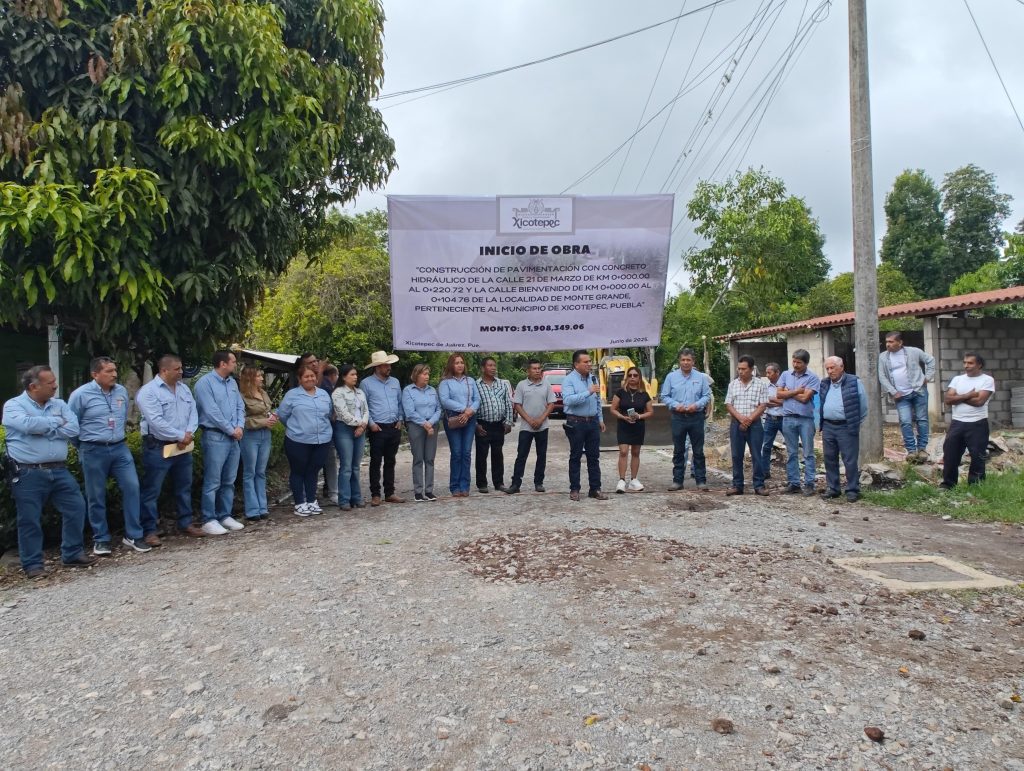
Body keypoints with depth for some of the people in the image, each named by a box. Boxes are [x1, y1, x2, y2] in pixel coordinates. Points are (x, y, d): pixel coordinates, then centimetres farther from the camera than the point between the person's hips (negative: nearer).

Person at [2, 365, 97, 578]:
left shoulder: (59, 405, 9)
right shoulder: (13, 405, -4)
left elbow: (73, 429, -5)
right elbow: (27, 424, -24)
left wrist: (43, 430, -13)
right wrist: (56, 422, -9)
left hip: (59, 471, 5)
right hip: (28, 474, -4)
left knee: (76, 508, 5)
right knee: (30, 520, 3)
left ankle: (73, 554, 19)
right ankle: (33, 564, 17)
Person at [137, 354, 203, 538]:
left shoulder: (184, 388, 10)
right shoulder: (148, 391, -13)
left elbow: (193, 412, 6)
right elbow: (156, 422, -22)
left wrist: (188, 434, -11)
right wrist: (180, 436, -16)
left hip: (182, 448, 7)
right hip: (158, 448, -7)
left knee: (184, 487, 15)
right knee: (152, 491, 2)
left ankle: (185, 524, 27)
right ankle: (149, 530, 10)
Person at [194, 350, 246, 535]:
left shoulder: (232, 382, 13)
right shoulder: (205, 382, -11)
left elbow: (240, 406, 13)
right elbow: (212, 412, -16)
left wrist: (240, 426, -5)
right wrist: (231, 430, -11)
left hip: (234, 438, 8)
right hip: (215, 437, -8)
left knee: (229, 481, 12)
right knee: (212, 482, -4)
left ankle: (225, 515, 21)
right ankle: (209, 520, 3)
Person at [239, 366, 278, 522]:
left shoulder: (264, 393, 11)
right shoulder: (242, 396, -11)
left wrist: (273, 417, 2)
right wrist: (263, 422, -16)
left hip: (265, 435, 7)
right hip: (250, 436, -7)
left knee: (261, 473, 11)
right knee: (249, 473, 1)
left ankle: (263, 508, 17)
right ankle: (252, 511, 5)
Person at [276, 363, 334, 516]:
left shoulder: (324, 394, 11)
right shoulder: (292, 395, -3)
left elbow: (330, 413, 19)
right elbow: (282, 415, 1)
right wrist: (295, 427, 11)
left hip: (321, 440, 4)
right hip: (298, 441, -4)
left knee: (313, 471, 12)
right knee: (298, 472, 5)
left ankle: (312, 501, 22)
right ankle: (299, 503, 13)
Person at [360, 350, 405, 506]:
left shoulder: (395, 382, 11)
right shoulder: (366, 383, -5)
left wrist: (400, 419, 6)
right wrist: (371, 423, -11)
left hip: (394, 428, 5)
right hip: (378, 429, -5)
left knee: (390, 462, 12)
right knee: (376, 462, 0)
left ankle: (390, 493, 19)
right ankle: (375, 494, 7)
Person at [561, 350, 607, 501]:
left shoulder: (593, 378, 10)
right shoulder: (569, 380, -10)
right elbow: (568, 400, -26)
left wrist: (600, 419, 15)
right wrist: (588, 392, -26)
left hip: (593, 422, 6)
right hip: (576, 423, -5)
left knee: (594, 457, 8)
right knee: (575, 457, 4)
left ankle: (595, 489, 14)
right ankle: (574, 489, 12)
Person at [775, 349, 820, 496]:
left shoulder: (812, 378, -4)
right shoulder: (785, 375, 9)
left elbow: (804, 398, -13)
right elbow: (778, 394, 1)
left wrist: (788, 392, -2)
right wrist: (796, 391, -7)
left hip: (806, 419, -3)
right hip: (788, 418, 4)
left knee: (808, 453, 1)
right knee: (791, 453, 8)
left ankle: (809, 484, 5)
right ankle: (793, 483, 14)